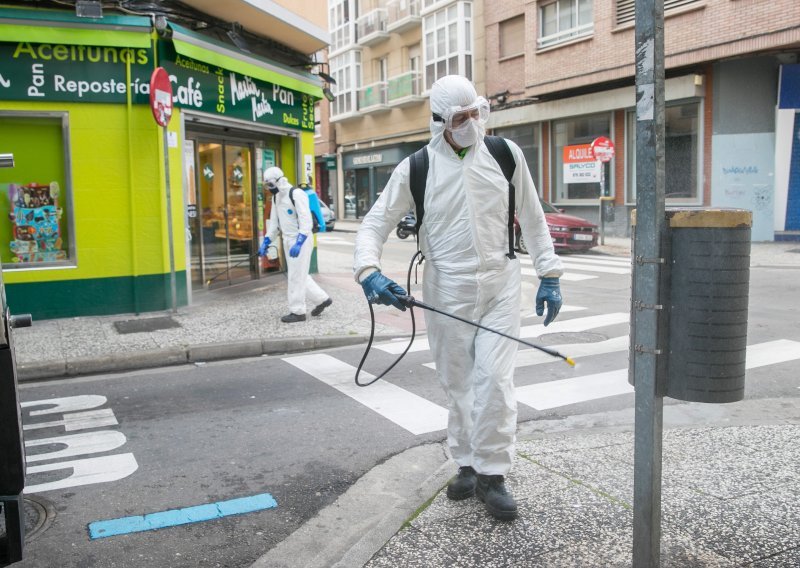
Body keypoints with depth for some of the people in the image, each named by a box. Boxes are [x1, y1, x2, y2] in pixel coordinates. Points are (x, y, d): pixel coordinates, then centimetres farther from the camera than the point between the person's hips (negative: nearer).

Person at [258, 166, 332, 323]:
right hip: (288, 240, 9)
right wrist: (266, 241, 8)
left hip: (300, 240, -9)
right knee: (297, 274, 14)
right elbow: (274, 221, 15)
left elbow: (306, 221, -22)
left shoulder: (296, 194, -17)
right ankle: (322, 299, 25)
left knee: (296, 276, -4)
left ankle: (298, 312, 5)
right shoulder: (276, 197, 11)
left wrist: (298, 243, -29)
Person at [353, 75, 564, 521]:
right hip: (447, 291, 0)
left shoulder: (506, 155, 2)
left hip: (500, 285, 0)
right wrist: (369, 270, -18)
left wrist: (549, 274, 7)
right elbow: (376, 223, 1)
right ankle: (468, 464, 27)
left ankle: (492, 473, 7)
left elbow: (533, 219, 10)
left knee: (495, 379, -8)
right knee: (459, 384, 9)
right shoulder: (416, 169, -3)